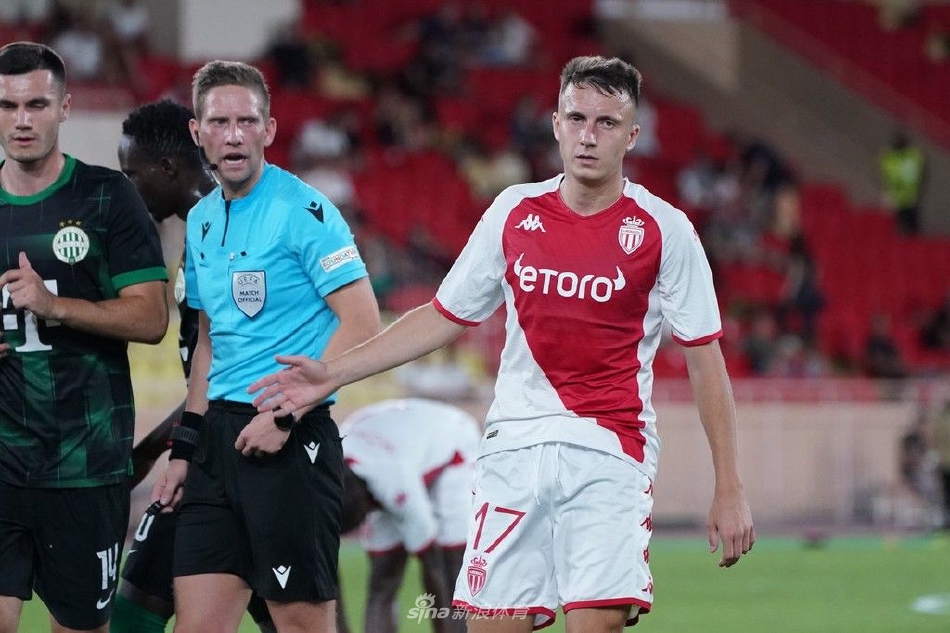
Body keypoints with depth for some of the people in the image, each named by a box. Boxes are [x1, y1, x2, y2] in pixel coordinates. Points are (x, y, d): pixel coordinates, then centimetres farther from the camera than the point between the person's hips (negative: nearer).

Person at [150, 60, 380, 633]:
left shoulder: (304, 211, -10)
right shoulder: (202, 221, 14)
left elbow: (361, 325, -14)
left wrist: (286, 415, -16)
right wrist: (185, 446, 17)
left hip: (290, 440, -7)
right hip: (221, 436, 7)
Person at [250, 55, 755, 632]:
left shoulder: (665, 231, -2)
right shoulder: (513, 212, 7)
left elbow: (706, 359, 0)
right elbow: (445, 317, 17)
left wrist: (730, 490, -4)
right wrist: (332, 374, 13)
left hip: (609, 452, -3)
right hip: (514, 444, 3)